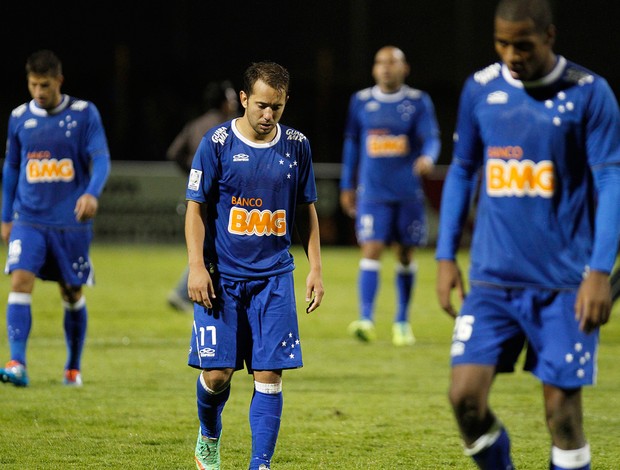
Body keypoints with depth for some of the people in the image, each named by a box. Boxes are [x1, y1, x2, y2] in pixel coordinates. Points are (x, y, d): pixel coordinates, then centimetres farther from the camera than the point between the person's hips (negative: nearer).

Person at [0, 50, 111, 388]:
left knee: (72, 294, 9)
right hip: (29, 220, 1)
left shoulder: (83, 114, -3)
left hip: (71, 221, -1)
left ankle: (73, 368, 25)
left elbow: (100, 159, -9)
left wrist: (92, 193, -28)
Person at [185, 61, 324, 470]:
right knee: (217, 372, -3)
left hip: (274, 276, 2)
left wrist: (316, 268, 8)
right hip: (222, 276, -2)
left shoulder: (297, 146, 4)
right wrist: (197, 267, -10)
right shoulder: (218, 143, -5)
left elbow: (306, 210, 13)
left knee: (269, 374, -6)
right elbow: (196, 208, -2)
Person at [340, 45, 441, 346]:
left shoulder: (418, 102, 1)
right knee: (371, 251, -12)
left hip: (408, 193, 0)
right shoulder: (361, 102, 6)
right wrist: (347, 186, 16)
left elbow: (431, 138, -8)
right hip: (372, 193, 0)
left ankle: (402, 322, 22)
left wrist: (428, 158, -31)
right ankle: (365, 320, -17)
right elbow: (352, 144, 15)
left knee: (405, 255, 9)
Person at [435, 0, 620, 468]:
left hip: (564, 283, -3)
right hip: (493, 276, 3)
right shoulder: (480, 89, 6)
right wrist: (446, 257, 10)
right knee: (466, 396, -7)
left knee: (562, 407, -3)